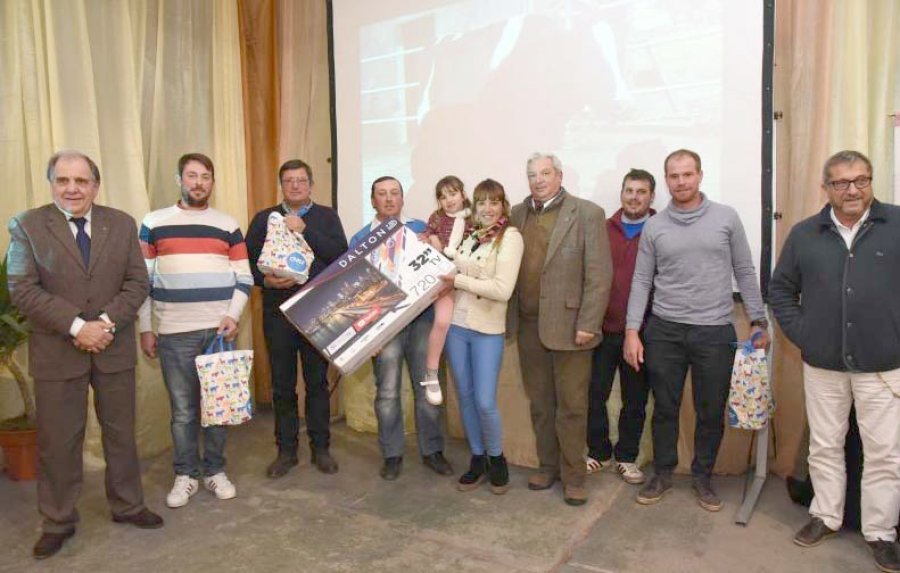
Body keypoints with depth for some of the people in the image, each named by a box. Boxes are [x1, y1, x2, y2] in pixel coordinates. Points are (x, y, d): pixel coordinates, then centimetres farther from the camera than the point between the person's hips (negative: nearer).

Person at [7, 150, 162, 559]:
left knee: (121, 433, 14)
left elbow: (137, 282, -1)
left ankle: (127, 506, 31)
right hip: (56, 352, -2)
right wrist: (76, 326, -19)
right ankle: (58, 522, 27)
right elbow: (22, 290, -10)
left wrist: (106, 322, -15)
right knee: (57, 441, 8)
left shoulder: (122, 224, 3)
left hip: (114, 349, 2)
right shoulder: (26, 226, -3)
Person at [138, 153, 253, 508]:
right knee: (182, 408, 5)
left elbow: (244, 277, 6)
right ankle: (185, 474, 20)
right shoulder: (153, 223, 4)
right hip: (173, 333, -1)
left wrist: (233, 315, -9)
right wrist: (145, 328, 1)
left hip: (219, 331, 1)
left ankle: (214, 471, 22)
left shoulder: (228, 226, 7)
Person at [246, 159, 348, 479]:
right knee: (282, 385, 8)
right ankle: (286, 450, 21)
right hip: (277, 312, 1)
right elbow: (248, 261, 5)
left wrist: (304, 230, -15)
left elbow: (340, 253, -9)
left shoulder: (327, 216, 7)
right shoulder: (264, 219, 10)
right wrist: (265, 280, -14)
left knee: (318, 382, 7)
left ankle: (320, 448, 20)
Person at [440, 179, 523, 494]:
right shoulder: (468, 234, 7)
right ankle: (477, 458, 29)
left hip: (487, 330, -5)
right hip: (456, 325, 5)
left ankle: (496, 458, 22)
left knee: (485, 402, -4)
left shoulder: (510, 237, -9)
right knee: (465, 397, 12)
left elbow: (502, 290, -18)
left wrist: (458, 280, -15)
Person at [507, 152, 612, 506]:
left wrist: (587, 325, -13)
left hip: (568, 325, -4)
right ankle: (547, 466, 29)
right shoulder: (517, 215, 9)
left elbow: (600, 274, -9)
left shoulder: (587, 214, -5)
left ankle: (573, 476, 19)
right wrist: (509, 318, 5)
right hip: (528, 325, 5)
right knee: (540, 403, 14)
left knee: (571, 406, 5)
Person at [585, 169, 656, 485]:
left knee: (635, 399, 12)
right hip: (603, 329, 1)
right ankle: (598, 452, 27)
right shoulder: (603, 230, 3)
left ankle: (626, 456, 29)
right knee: (594, 394, 7)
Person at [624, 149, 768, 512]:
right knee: (665, 408, 10)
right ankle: (663, 473, 28)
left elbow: (745, 272, 6)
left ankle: (703, 476, 28)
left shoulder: (726, 217, 2)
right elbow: (641, 281, 4)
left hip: (715, 331, 0)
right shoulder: (654, 226, 3)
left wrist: (759, 321, 4)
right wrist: (632, 331, -2)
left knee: (711, 412, 9)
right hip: (664, 331, 1)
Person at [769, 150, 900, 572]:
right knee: (824, 447, 13)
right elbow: (780, 288, 12)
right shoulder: (804, 234, 5)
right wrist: (799, 332, 2)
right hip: (822, 365, 2)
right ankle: (825, 516, 29)